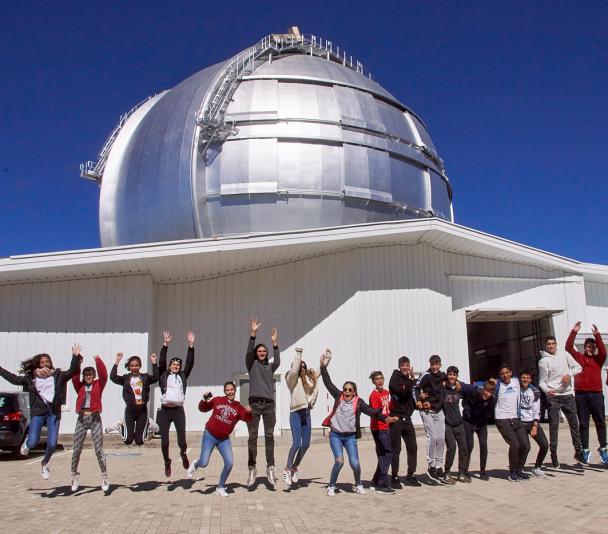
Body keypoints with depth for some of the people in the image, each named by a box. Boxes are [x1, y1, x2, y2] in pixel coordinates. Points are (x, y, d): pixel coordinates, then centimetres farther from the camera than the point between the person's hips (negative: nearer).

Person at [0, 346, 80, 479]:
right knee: (33, 442, -12)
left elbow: (72, 371, -6)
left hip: (54, 412, 0)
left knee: (52, 444, -3)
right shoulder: (31, 377, 9)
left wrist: (76, 357, -20)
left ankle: (45, 463, 28)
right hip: (37, 412, 0)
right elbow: (14, 379, 14)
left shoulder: (58, 375, 6)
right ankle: (27, 442, 29)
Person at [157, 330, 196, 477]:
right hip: (164, 411, 0)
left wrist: (191, 345, -2)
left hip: (178, 410, 0)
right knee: (164, 441, 2)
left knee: (182, 440, -6)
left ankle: (183, 454, 28)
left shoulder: (182, 376, 13)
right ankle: (167, 463, 27)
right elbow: (161, 361, -1)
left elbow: (190, 363, 5)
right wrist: (165, 344, -9)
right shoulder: (163, 375, 11)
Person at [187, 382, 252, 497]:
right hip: (210, 435, -2)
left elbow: (247, 418, -19)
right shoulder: (218, 400, -4)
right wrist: (205, 400, -14)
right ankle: (195, 465, 33)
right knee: (204, 463, -6)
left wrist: (248, 412, -40)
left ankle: (221, 488, 14)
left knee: (229, 463, -8)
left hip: (224, 439, 2)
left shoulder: (239, 407, -3)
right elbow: (203, 408, 6)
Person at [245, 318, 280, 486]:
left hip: (269, 404, 2)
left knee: (269, 436, 1)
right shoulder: (252, 364, 11)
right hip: (254, 404, -2)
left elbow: (278, 362, -5)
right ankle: (252, 469, 2)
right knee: (252, 436, -1)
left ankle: (270, 467, 5)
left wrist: (275, 343, -13)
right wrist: (253, 333, -17)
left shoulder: (270, 366, 16)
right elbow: (248, 352, -7)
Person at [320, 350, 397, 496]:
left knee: (354, 463, -8)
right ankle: (331, 486, 6)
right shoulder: (338, 396, -1)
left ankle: (358, 485, 19)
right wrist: (323, 366, -5)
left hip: (350, 436, 0)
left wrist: (385, 418, -29)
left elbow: (371, 411, -15)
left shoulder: (358, 402, -5)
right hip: (335, 435, 0)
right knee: (339, 461, -14)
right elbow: (328, 383, 0)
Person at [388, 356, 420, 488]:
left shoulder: (408, 379, 14)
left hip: (407, 418, 7)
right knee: (396, 449, -2)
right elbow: (403, 391, -21)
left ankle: (410, 476, 17)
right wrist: (412, 379, -20)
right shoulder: (395, 378, -5)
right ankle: (394, 477, 6)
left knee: (412, 448, 7)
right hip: (396, 418, -7)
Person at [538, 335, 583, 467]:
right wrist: (547, 390, -25)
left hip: (568, 395, 4)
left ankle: (578, 452, 24)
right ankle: (553, 455, 5)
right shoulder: (543, 361, -3)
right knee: (554, 426, -1)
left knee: (574, 423, 11)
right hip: (553, 397, -4)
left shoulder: (564, 355, 8)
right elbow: (542, 381, -6)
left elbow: (578, 367, 8)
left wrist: (569, 374, -10)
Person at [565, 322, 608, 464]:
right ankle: (585, 450, 11)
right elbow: (568, 347, -1)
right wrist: (574, 332, -8)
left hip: (596, 394, 0)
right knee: (583, 423, 5)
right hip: (580, 394, 0)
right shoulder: (578, 357, 8)